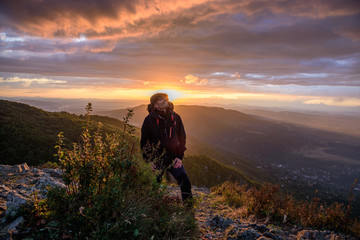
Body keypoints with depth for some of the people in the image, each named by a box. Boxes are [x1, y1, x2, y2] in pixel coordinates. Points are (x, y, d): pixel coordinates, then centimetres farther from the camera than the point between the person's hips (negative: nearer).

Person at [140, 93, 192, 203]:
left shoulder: (175, 117, 1)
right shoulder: (149, 119, -7)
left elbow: (182, 137, 9)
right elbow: (144, 142, -1)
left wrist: (179, 157, 1)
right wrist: (150, 161, -6)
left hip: (173, 159, 2)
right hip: (157, 160, -2)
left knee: (185, 183, -1)